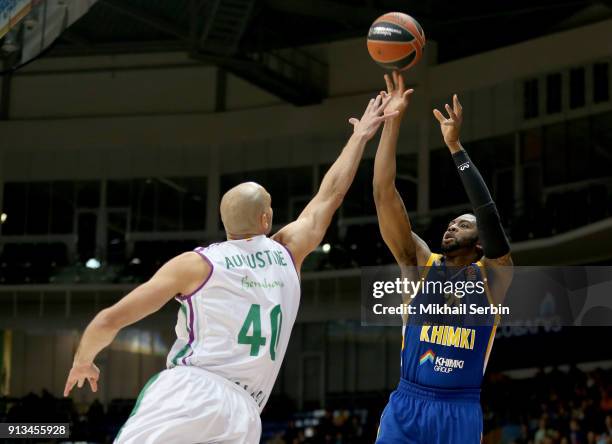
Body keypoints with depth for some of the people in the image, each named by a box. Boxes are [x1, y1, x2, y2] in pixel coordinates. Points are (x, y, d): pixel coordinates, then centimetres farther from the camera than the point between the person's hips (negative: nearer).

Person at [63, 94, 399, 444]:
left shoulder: (195, 264, 7)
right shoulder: (286, 254, 17)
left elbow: (110, 320, 6)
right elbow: (330, 195, 33)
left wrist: (83, 362, 25)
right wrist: (361, 137, 44)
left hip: (188, 393, -4)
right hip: (242, 415, 4)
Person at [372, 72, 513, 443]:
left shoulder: (493, 276, 2)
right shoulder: (421, 264, 7)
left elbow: (489, 213, -15)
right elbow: (384, 194, 0)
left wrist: (455, 146, -16)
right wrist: (393, 120, -6)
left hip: (460, 411, -1)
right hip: (406, 405, 2)